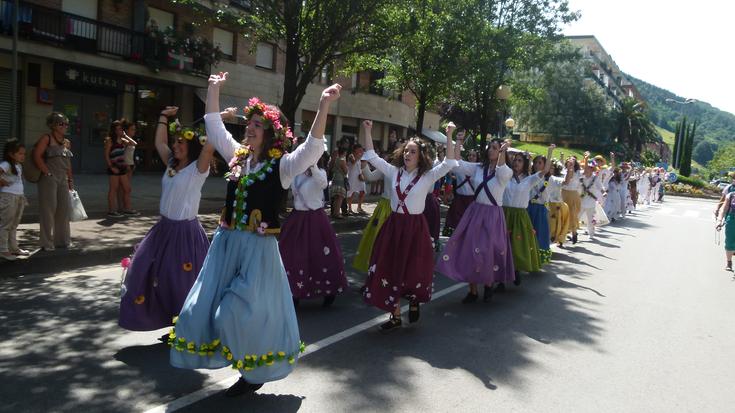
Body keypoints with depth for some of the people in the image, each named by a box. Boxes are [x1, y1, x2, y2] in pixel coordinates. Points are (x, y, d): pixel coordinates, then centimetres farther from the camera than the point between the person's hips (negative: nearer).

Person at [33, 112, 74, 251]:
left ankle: (62, 240, 21)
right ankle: (47, 243, 6)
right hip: (49, 179, -7)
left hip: (63, 180, 7)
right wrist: (47, 172, -16)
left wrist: (70, 180, 15)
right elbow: (37, 156, -14)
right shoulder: (46, 138, -5)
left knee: (64, 209, 9)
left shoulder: (65, 142, 16)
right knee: (48, 209, -2)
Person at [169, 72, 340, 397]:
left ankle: (255, 373, 23)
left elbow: (313, 147, -23)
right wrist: (214, 88, 13)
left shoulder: (283, 165, -8)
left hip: (258, 248, -6)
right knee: (204, 306, 10)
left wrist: (324, 105, -32)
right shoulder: (237, 154, 8)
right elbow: (214, 126, 17)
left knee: (245, 313, -1)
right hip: (226, 243, 6)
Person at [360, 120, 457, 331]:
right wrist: (367, 131, 0)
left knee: (414, 270, 4)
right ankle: (395, 315, 19)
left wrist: (449, 136, -24)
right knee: (390, 268, 4)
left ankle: (414, 301, 37)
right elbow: (372, 156, 6)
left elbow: (449, 163, -17)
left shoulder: (428, 176, -5)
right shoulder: (394, 172, 5)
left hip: (415, 227, -3)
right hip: (394, 225, 3)